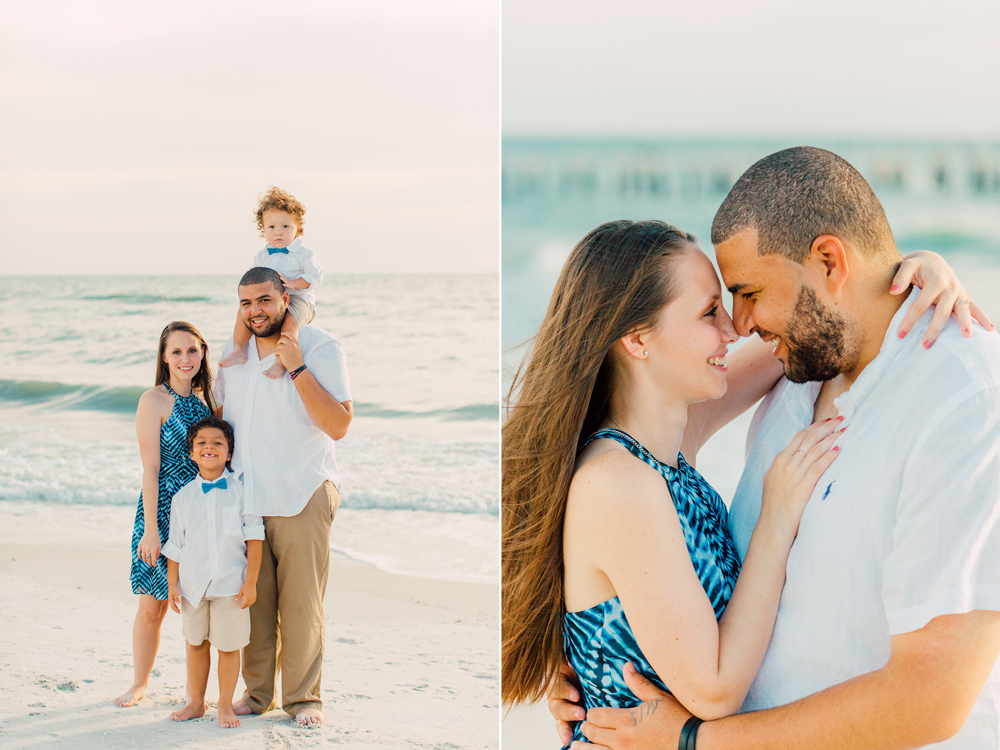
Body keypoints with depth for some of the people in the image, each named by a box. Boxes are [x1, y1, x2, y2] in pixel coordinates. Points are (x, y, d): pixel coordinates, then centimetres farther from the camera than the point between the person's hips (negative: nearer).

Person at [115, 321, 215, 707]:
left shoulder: (205, 399, 9)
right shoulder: (154, 401, -8)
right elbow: (150, 468, -11)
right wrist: (150, 528, -13)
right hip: (162, 512, -4)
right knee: (152, 606, 3)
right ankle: (140, 683, 20)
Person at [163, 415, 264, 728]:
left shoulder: (241, 490, -2)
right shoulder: (183, 497, 4)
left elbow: (254, 538, -3)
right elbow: (175, 546, 8)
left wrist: (251, 582, -7)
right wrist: (172, 585, 5)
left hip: (230, 583, -2)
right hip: (193, 583, 2)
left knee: (229, 646, 3)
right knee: (195, 644, 13)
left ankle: (225, 706, 16)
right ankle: (195, 702, 27)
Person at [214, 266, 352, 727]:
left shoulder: (320, 348, -5)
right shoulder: (232, 352, 12)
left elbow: (339, 426, -14)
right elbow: (219, 416, 25)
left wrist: (297, 367, -17)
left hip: (303, 496, -4)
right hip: (244, 496, 4)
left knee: (302, 603, -2)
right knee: (253, 600, 5)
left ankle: (303, 696, 10)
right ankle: (257, 691, 19)